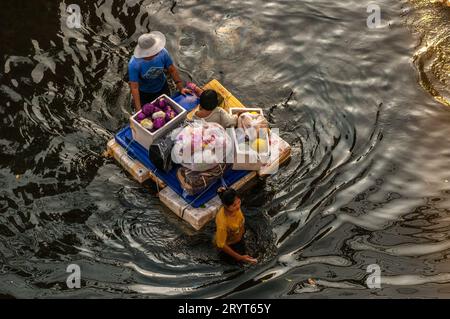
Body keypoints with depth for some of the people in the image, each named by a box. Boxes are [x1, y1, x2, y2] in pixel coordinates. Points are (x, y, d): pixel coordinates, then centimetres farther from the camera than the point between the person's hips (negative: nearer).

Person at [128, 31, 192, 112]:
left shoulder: (162, 53, -30)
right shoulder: (134, 64, -37)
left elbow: (172, 70, -14)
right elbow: (134, 88, -33)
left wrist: (181, 88, -14)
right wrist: (139, 110, -37)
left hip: (162, 87, 3)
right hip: (144, 93, -3)